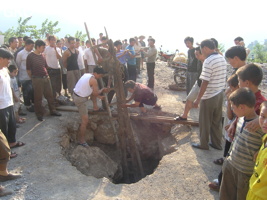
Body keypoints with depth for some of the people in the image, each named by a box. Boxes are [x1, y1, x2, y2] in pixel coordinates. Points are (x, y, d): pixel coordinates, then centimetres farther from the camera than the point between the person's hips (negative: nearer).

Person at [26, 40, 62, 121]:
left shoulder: (42, 55, 9)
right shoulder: (30, 56, -9)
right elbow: (28, 70, -6)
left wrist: (47, 75, 10)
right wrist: (33, 78, 0)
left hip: (46, 78, 6)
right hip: (37, 79, -6)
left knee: (49, 95, 11)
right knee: (38, 97, 4)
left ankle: (52, 111, 23)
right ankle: (39, 114, 16)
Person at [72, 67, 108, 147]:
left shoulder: (86, 74, 9)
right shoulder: (94, 80, -17)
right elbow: (96, 93, -11)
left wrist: (98, 96, 18)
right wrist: (102, 90, 8)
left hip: (75, 95, 9)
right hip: (81, 99, -9)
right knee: (85, 121, -1)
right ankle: (82, 140, 7)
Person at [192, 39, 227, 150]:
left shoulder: (208, 61, -20)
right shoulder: (222, 59, 5)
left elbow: (205, 82, -22)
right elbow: (221, 77, 11)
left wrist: (198, 99, -16)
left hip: (209, 97, -8)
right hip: (220, 94, 8)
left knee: (205, 122, 8)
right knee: (217, 121, 18)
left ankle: (203, 144, 22)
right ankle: (217, 143, 30)